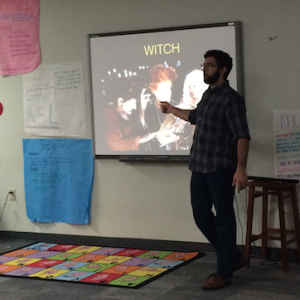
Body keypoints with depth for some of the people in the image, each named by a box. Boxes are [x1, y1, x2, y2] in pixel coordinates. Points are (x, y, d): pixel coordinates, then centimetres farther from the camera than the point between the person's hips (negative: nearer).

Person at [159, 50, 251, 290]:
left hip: (221, 168, -9)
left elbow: (242, 135, -18)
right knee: (201, 214, 11)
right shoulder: (207, 95, 15)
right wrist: (171, 110, 50)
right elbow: (195, 117, 36)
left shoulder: (231, 98, -10)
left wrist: (241, 168, -28)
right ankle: (234, 257, 25)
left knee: (223, 218, 0)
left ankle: (224, 272, 9)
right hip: (200, 167, 9)